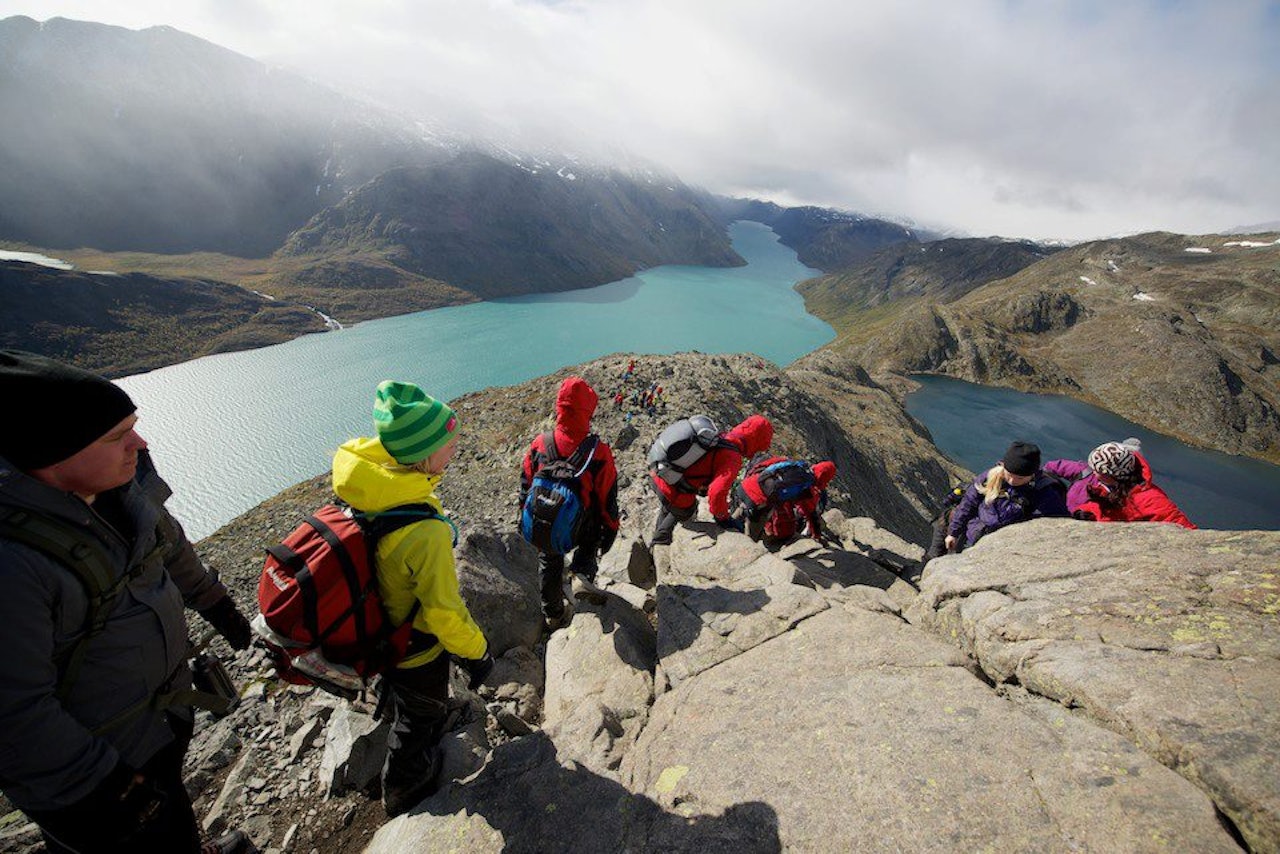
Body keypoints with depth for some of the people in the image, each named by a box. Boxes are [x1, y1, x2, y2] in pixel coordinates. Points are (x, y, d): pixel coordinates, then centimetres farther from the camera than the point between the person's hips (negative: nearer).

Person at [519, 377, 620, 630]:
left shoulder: (538, 445, -18)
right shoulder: (599, 452, -25)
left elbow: (525, 487, -4)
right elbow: (608, 499, -15)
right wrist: (609, 532, 2)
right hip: (582, 528, -2)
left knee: (549, 567, 26)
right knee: (589, 543, 32)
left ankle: (552, 616, 45)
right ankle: (583, 576, 6)